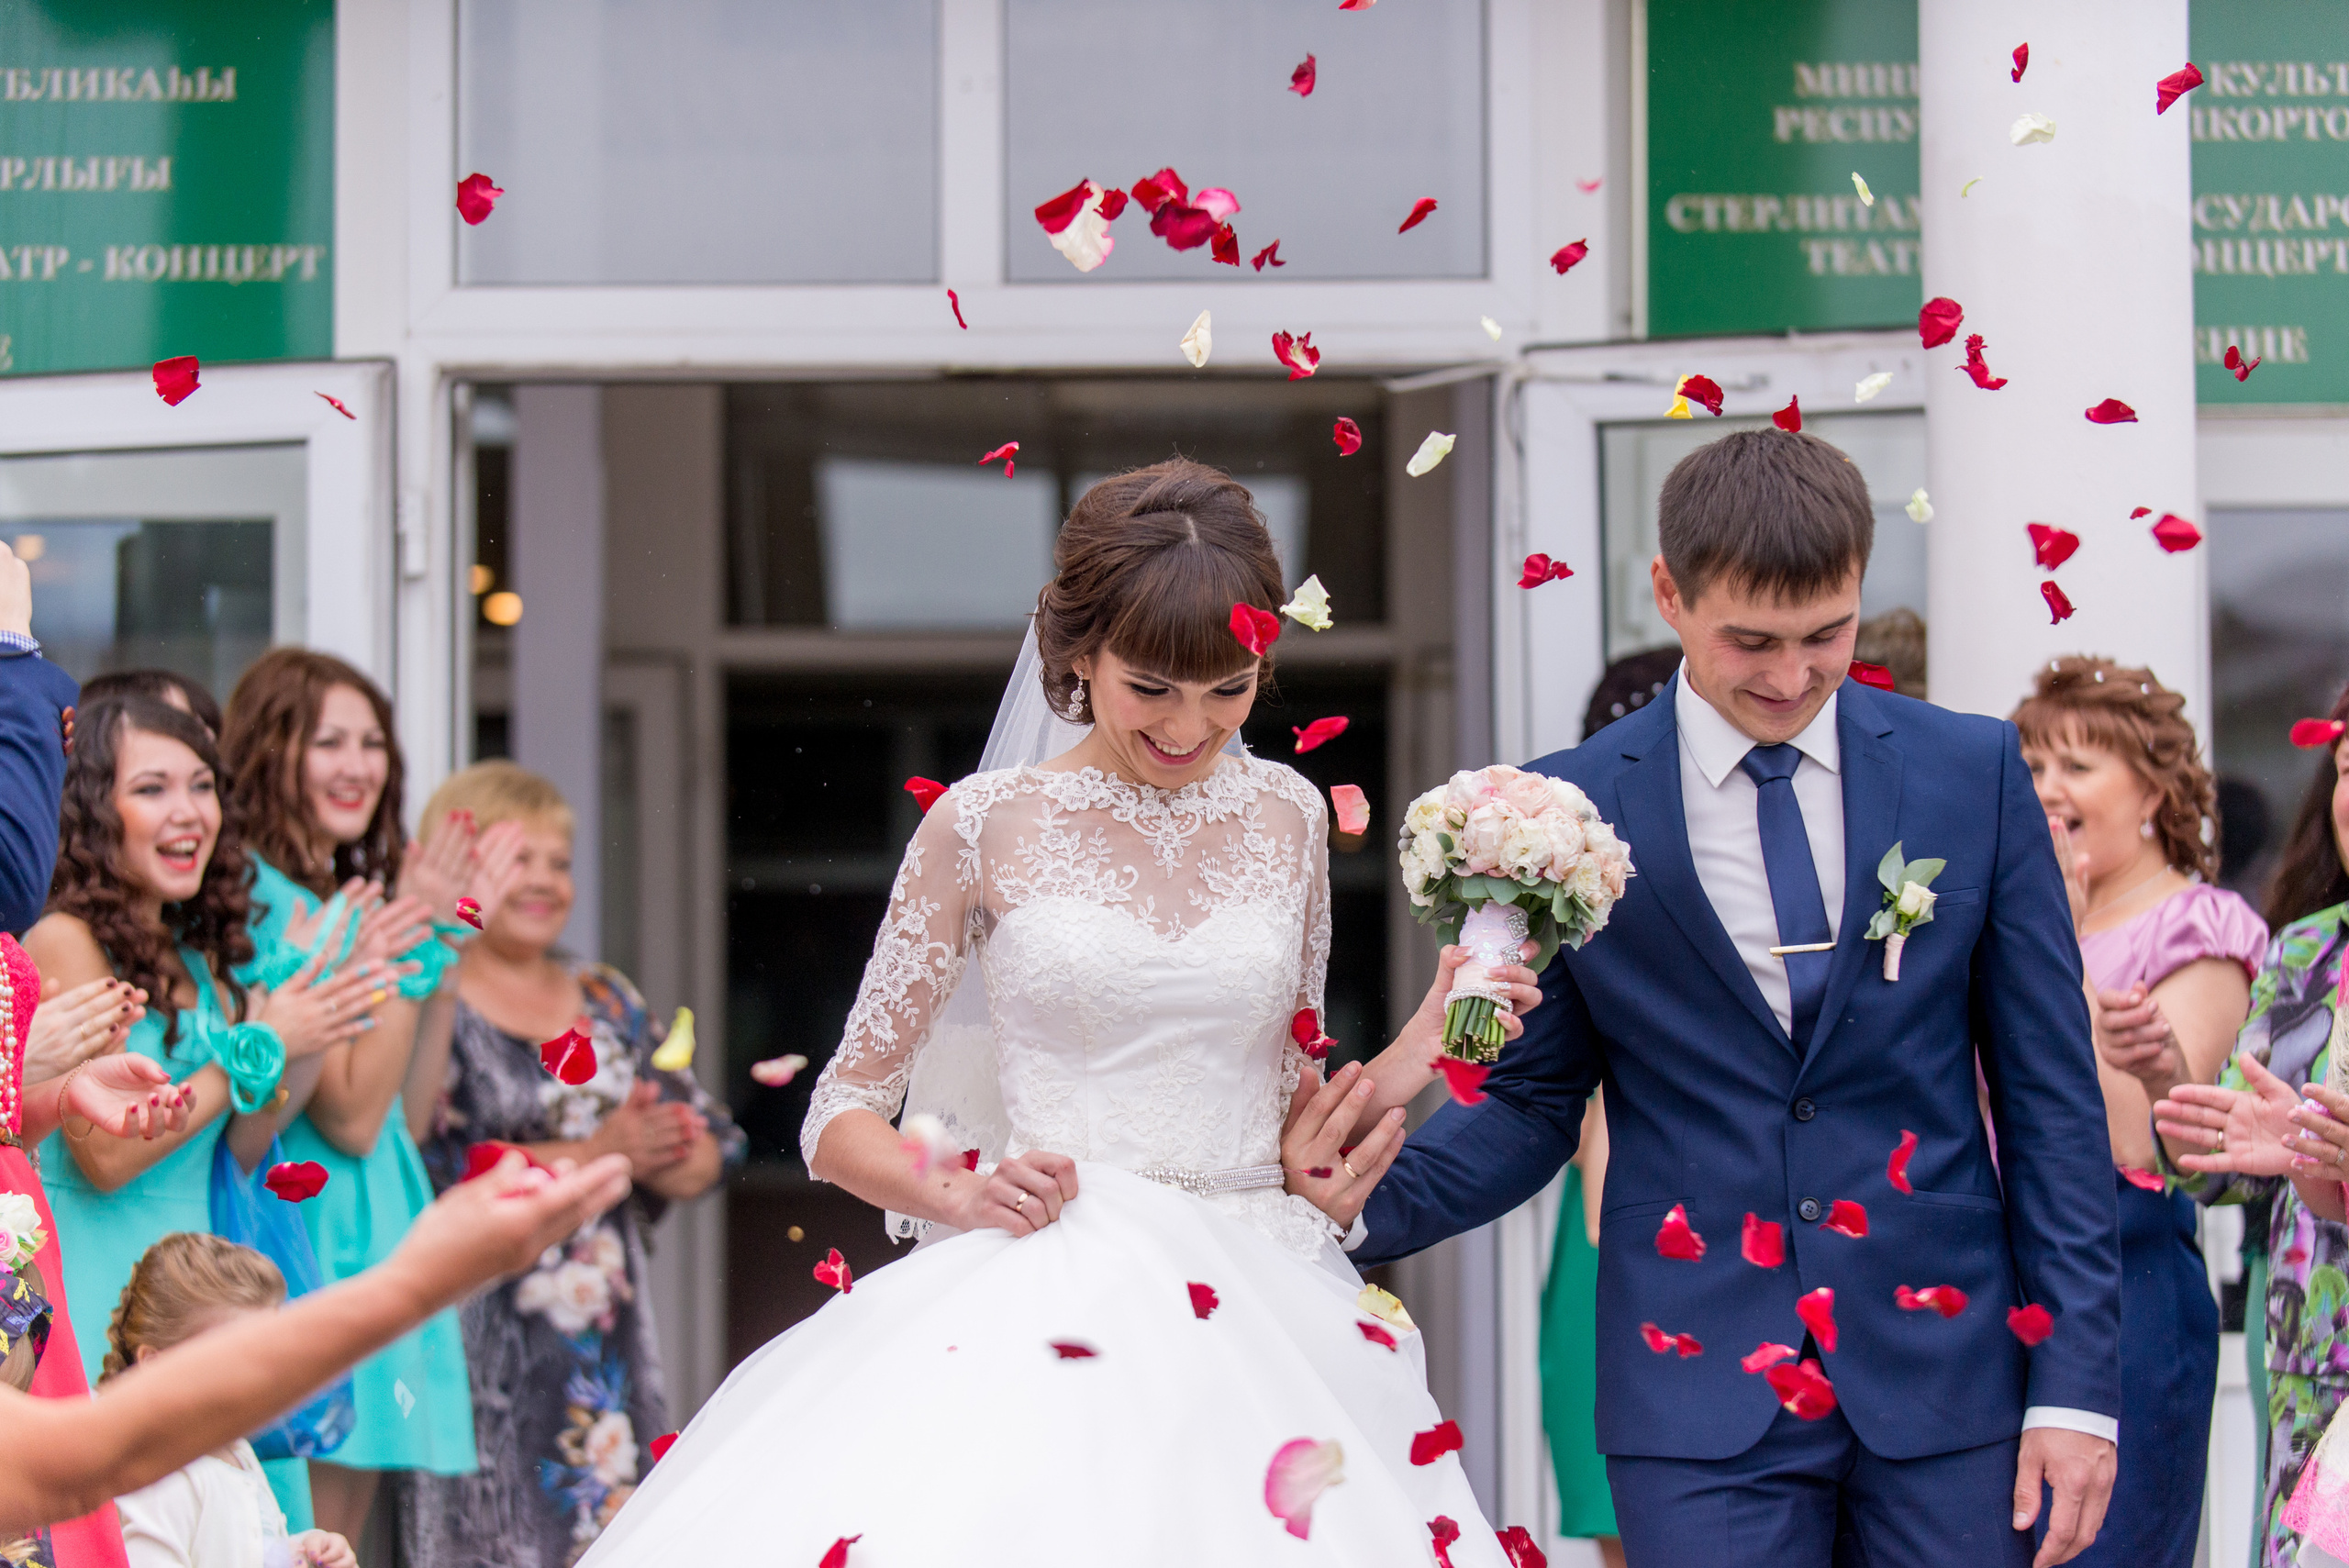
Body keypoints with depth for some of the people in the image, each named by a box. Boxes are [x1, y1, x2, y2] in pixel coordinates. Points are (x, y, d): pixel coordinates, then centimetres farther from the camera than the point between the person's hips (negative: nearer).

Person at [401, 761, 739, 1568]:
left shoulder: (607, 1002, 15)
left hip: (611, 1327, 5)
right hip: (488, 1340, -5)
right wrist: (596, 1154, -15)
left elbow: (709, 1148, 12)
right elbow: (437, 1166, -16)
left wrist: (656, 1155, -11)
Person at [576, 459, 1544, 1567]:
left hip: (1252, 1319, 3)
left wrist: (1408, 1066, 0)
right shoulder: (989, 824, 2)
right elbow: (841, 1119, 5)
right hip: (1038, 1300, -2)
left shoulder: (1288, 819, 11)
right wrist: (961, 1193, -14)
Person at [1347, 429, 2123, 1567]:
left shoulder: (1975, 773, 3)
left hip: (1948, 1370, 1)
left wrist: (2077, 1382, -1)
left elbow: (2050, 1094, 4)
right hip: (1703, 1392, -1)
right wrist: (1371, 1202, -13)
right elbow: (1532, 1100, 7)